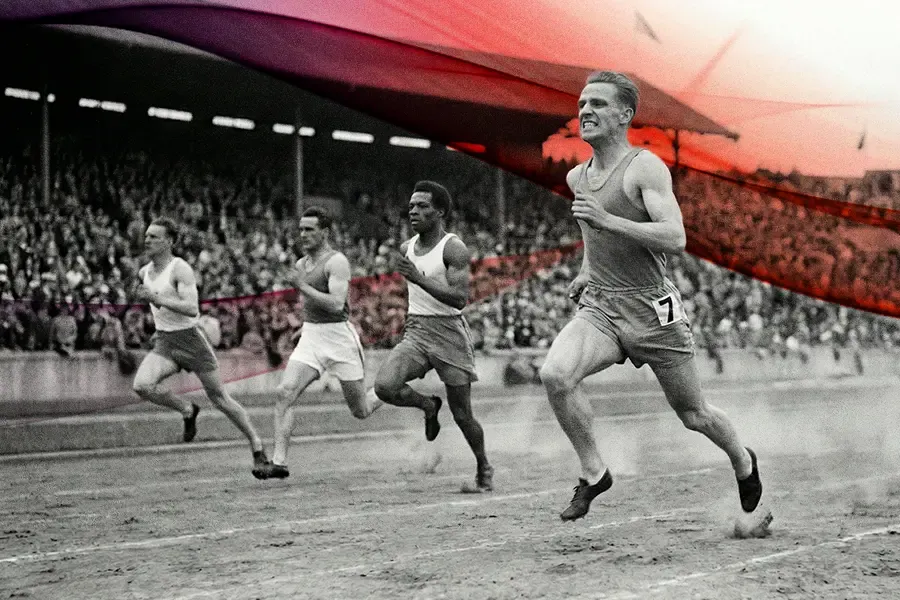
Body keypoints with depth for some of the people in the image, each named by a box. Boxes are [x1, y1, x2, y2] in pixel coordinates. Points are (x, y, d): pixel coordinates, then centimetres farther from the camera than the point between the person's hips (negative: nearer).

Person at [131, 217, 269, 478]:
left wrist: (158, 299, -30)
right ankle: (187, 410, 4)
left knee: (220, 398, 1)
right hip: (164, 342, 6)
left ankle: (258, 448, 14)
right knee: (142, 385, -22)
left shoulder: (180, 268, -14)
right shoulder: (144, 272, 9)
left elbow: (192, 308, -26)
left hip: (190, 338, -6)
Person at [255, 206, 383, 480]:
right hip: (310, 337, 6)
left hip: (339, 336, -6)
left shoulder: (337, 261, -11)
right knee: (285, 393, -17)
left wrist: (304, 287, -24)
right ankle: (279, 462, -19)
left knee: (361, 411, 5)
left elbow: (336, 304, -23)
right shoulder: (301, 264, 13)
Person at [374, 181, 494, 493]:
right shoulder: (406, 248, 10)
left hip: (450, 333, -5)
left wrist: (419, 278, -29)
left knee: (462, 415, 3)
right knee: (384, 386, -22)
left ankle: (484, 469, 27)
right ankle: (428, 405, 8)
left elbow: (460, 298, -23)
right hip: (415, 333, 5)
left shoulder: (454, 249, -11)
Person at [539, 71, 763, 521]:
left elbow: (675, 239, -24)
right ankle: (593, 473, -8)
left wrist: (606, 220, -30)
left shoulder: (646, 168, -10)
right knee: (555, 375, -25)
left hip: (651, 310, -5)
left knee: (694, 416, 10)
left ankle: (744, 463, 41)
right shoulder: (576, 178, 11)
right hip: (598, 309, 5)